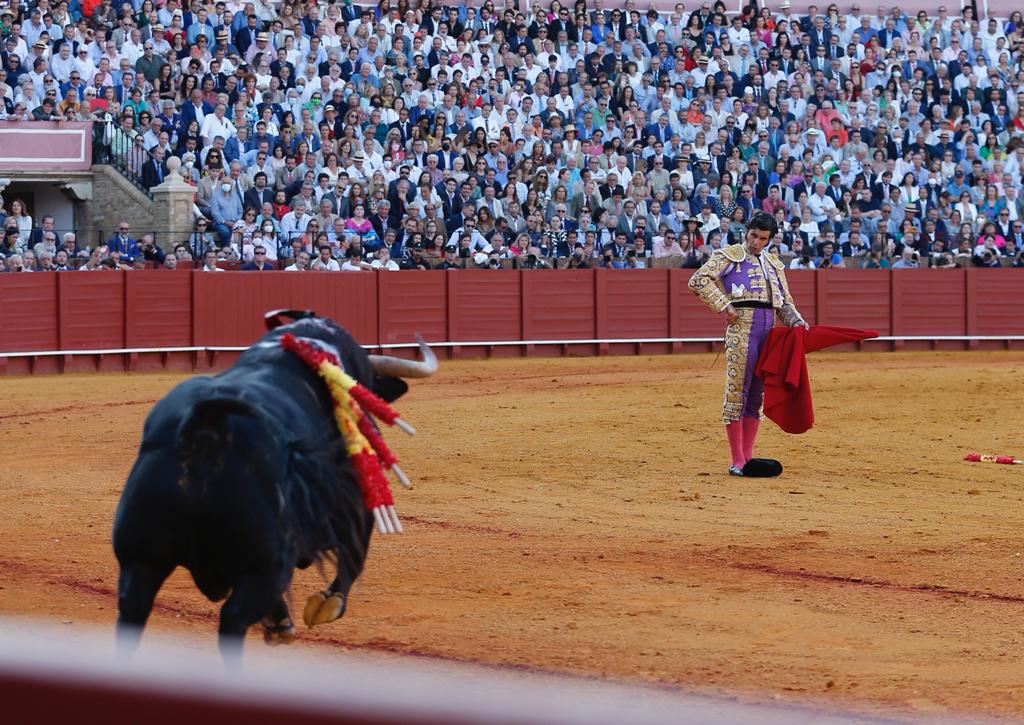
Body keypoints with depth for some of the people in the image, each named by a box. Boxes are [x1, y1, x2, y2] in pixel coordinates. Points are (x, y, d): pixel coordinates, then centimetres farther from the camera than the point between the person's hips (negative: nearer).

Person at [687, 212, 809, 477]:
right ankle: (737, 462, -4)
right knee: (737, 393, -6)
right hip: (741, 328, -6)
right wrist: (723, 305, -12)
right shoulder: (729, 255, 2)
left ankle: (747, 458, 12)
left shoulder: (774, 264, 21)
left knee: (756, 396, 8)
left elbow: (785, 303, 25)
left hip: (768, 331, 6)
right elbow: (698, 281, -8)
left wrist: (796, 320, 5)